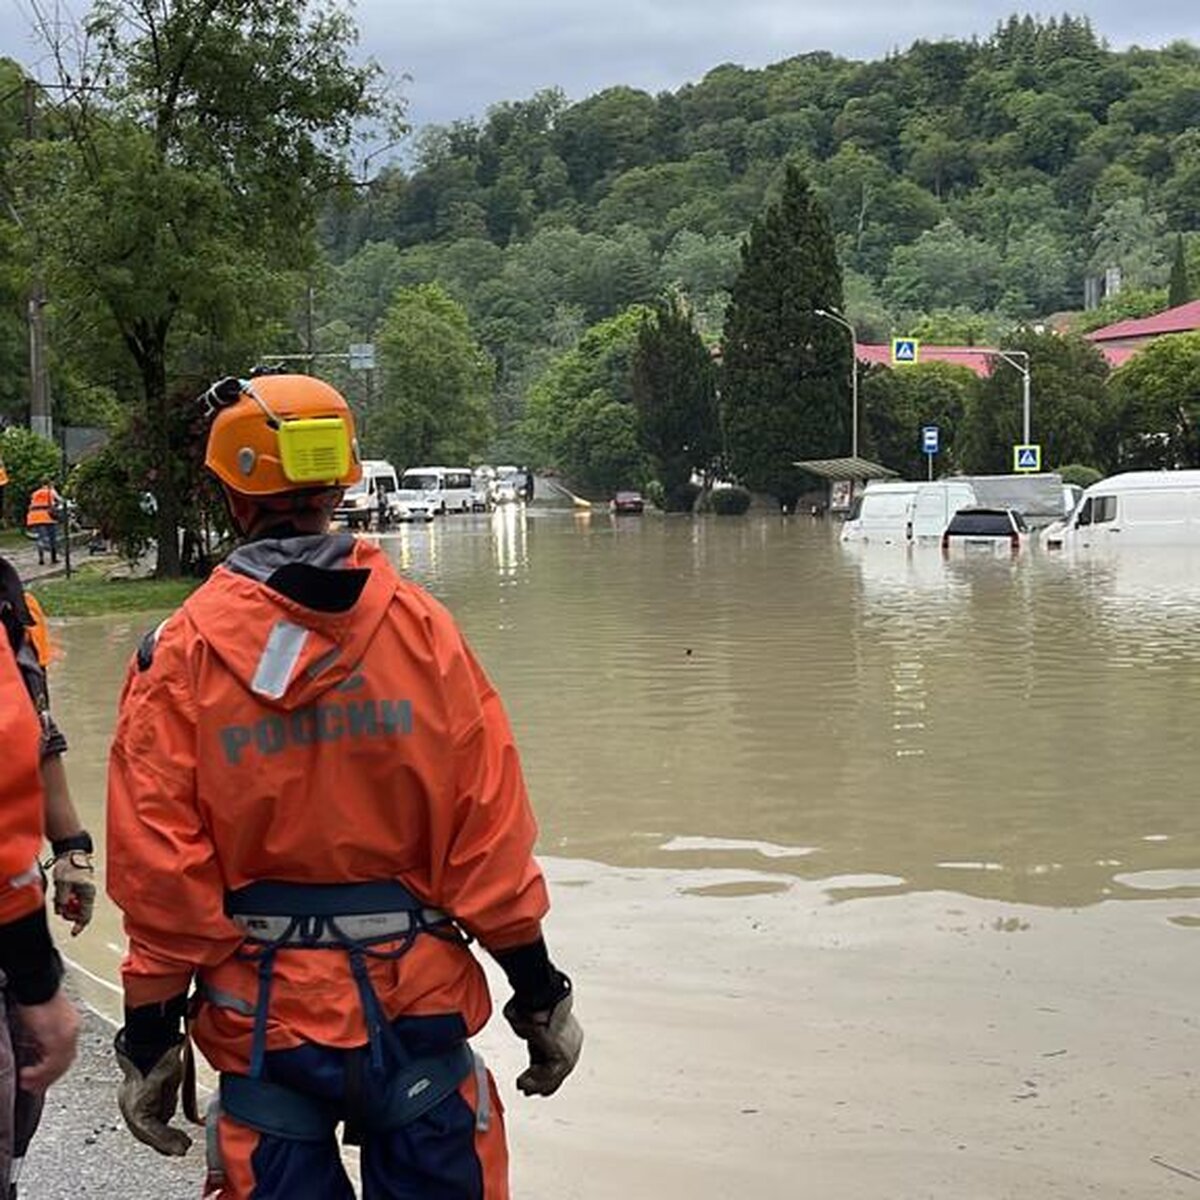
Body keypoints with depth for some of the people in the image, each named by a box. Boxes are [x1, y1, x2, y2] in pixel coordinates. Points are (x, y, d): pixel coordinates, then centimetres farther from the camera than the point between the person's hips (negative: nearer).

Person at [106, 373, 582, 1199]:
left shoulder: (181, 652, -7)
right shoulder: (421, 626, -4)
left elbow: (159, 866, -7)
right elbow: (489, 827, -5)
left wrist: (149, 1032, 2)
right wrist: (537, 988, 4)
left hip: (265, 1015, 0)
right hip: (417, 999, 1)